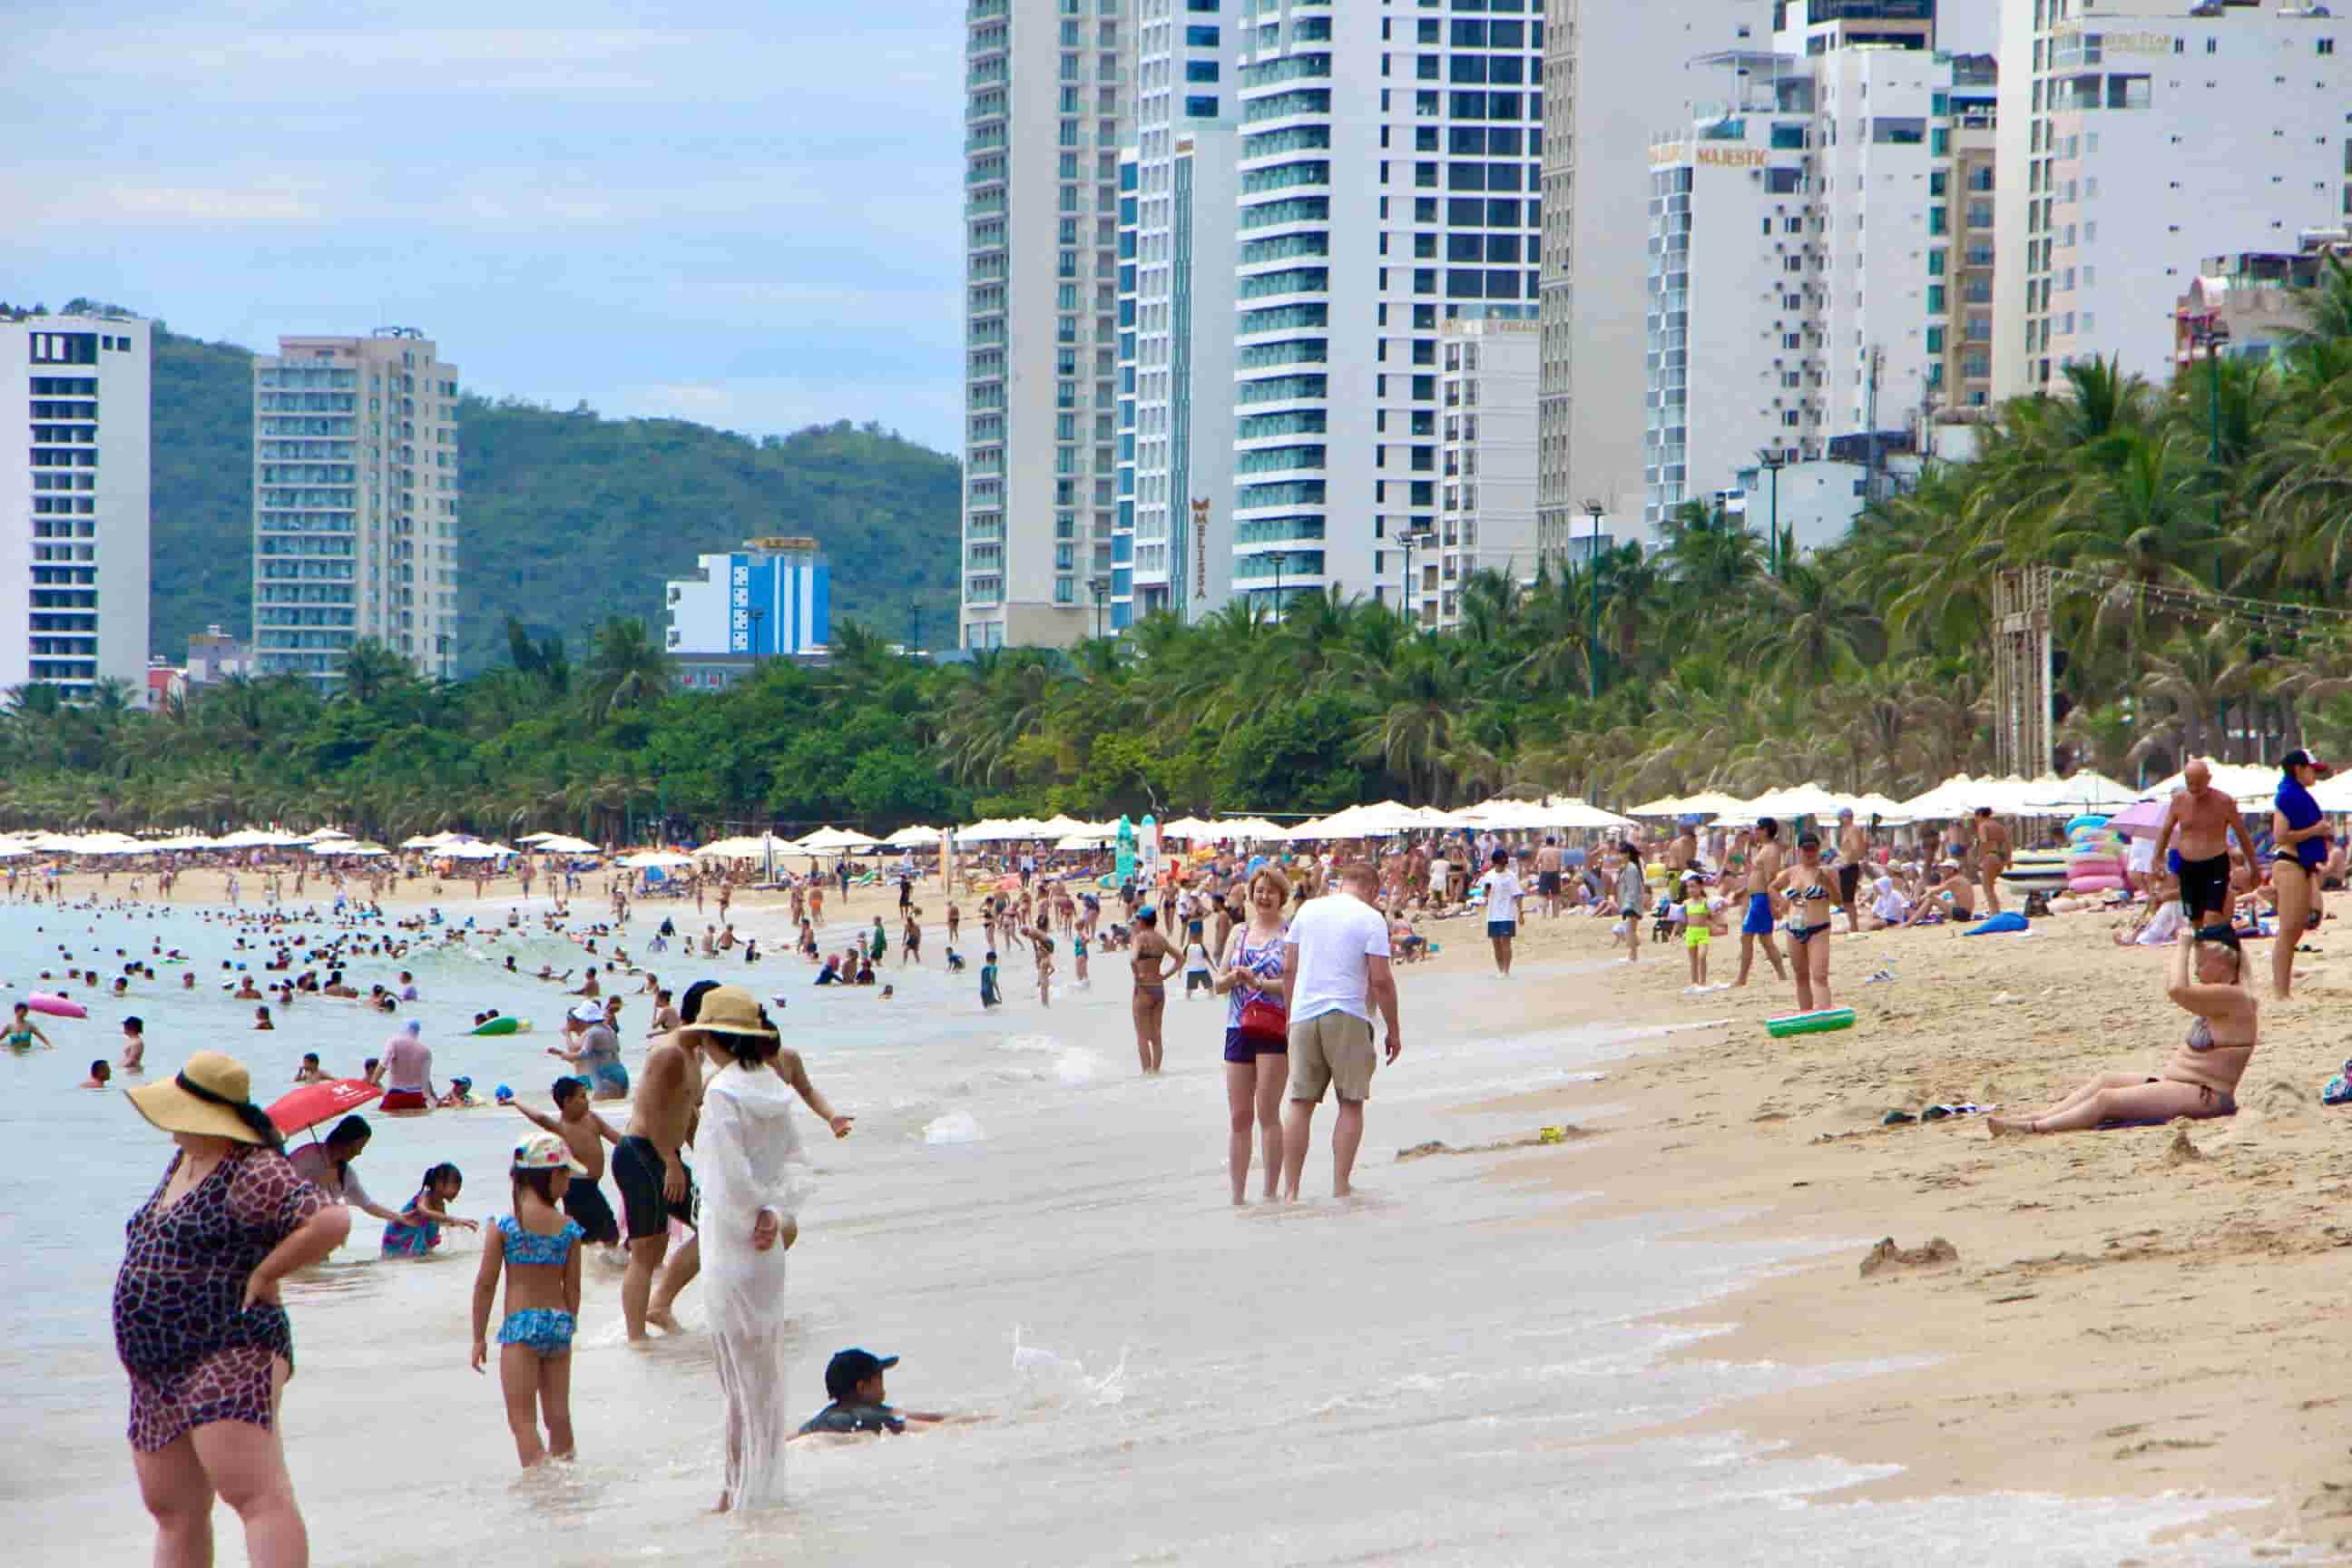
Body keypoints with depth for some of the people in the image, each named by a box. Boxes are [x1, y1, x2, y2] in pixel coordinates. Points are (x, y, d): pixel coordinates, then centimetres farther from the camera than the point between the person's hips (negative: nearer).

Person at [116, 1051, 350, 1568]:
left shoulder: (254, 1175, -15)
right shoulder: (184, 1163, 16)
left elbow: (332, 1221, -26)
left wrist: (261, 1276, -17)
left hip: (229, 1355, -11)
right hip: (159, 1371, 11)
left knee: (256, 1494, -19)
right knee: (173, 1512, 12)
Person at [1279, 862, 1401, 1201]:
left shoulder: (1307, 910, 9)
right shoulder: (1370, 919, -4)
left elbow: (1288, 966, 10)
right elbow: (1380, 979, -9)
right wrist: (1393, 1030, -1)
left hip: (1304, 1016, 4)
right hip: (1347, 1017, -4)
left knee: (1299, 1102, 6)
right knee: (1351, 1103, 5)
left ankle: (1290, 1189, 2)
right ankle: (1341, 1189, 0)